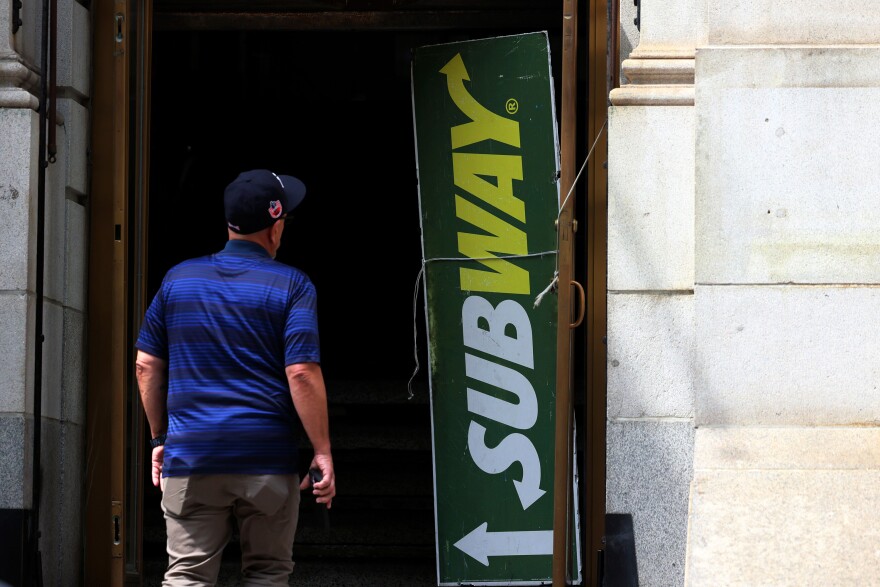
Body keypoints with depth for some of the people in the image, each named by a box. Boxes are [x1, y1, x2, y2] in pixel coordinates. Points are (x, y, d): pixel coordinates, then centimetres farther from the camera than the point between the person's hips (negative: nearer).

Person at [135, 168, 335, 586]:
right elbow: (302, 373, -11)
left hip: (190, 458, 2)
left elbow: (146, 365, 10)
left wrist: (159, 438, 19)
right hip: (268, 460, -2)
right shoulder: (291, 285, -3)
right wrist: (322, 452, -6)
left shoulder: (179, 278, 9)